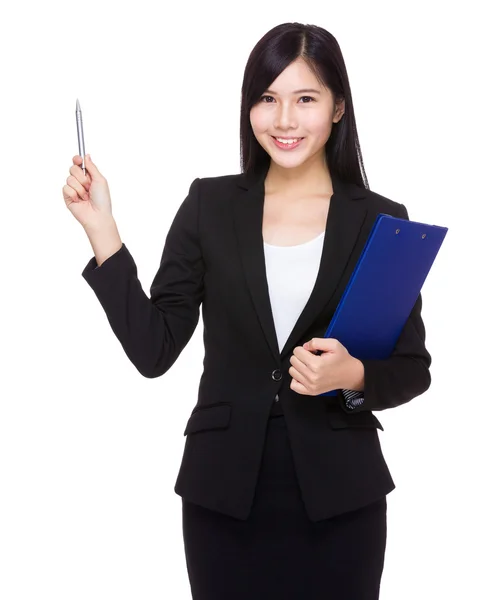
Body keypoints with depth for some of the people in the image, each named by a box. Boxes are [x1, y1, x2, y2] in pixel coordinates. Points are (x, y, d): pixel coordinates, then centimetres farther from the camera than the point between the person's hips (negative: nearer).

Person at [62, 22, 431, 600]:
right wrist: (100, 228, -9)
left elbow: (412, 368, 3)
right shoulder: (209, 205, 0)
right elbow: (153, 349, -4)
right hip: (226, 488, 1)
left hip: (337, 493, 0)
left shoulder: (380, 221, -2)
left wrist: (353, 376, -18)